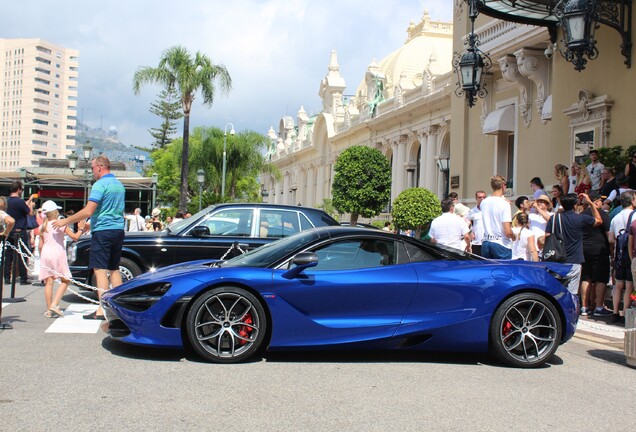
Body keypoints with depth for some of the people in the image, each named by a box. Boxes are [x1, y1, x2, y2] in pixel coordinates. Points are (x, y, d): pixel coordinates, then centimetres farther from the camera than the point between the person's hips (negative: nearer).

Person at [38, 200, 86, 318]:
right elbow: (75, 237, -3)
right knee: (65, 280, 5)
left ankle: (49, 310, 4)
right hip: (58, 253, -4)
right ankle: (54, 304, -9)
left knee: (48, 282, 4)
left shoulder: (43, 226, 9)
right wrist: (80, 229, 14)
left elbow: (40, 245, 11)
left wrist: (41, 257, 25)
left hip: (45, 254, 4)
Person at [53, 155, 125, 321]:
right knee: (114, 269, 14)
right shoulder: (119, 185, 15)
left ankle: (102, 310, -12)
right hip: (118, 230, 8)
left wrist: (66, 221, -7)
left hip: (103, 231, -8)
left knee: (100, 270, -8)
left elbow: (88, 211, -18)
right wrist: (92, 224, 34)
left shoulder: (100, 185, -12)